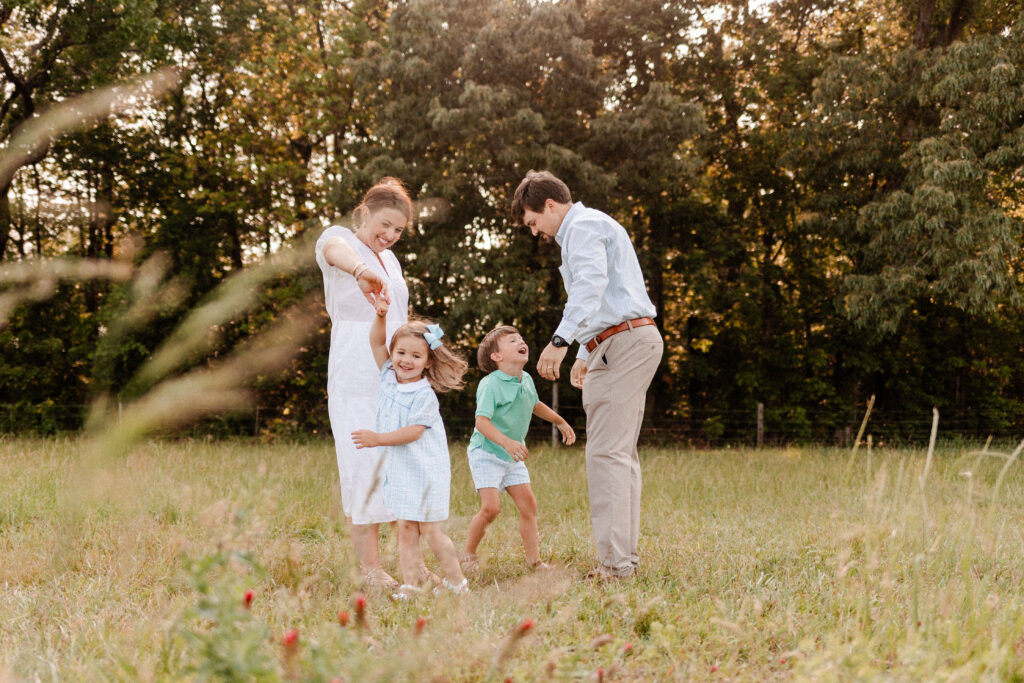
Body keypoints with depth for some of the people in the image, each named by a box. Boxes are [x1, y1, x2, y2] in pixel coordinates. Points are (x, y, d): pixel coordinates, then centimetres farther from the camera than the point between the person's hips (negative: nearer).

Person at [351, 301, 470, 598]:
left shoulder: (424, 395, -14)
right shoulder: (389, 377, 6)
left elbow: (413, 431, -21)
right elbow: (377, 343, 9)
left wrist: (378, 439, -25)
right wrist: (380, 316, -6)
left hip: (425, 470, -6)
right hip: (400, 470, 6)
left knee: (430, 530, -1)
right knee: (406, 529, 3)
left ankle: (456, 581, 12)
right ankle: (410, 585, 5)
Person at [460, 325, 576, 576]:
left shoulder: (526, 380, 4)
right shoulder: (490, 384, -20)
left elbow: (535, 404, 27)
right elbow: (482, 421, -29)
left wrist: (560, 422, 35)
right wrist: (506, 442, -42)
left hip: (513, 456, 7)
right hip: (486, 453, -7)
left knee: (528, 503, 2)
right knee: (491, 507, -15)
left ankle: (534, 560, 11)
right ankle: (468, 555, 5)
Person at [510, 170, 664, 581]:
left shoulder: (583, 226, -6)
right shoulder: (592, 227, 27)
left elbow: (590, 284, -25)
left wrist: (562, 339, -36)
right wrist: (584, 355, 38)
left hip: (622, 342, -11)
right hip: (623, 344, 11)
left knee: (606, 452, -14)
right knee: (621, 452, 11)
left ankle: (614, 561, -16)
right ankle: (625, 555, 14)